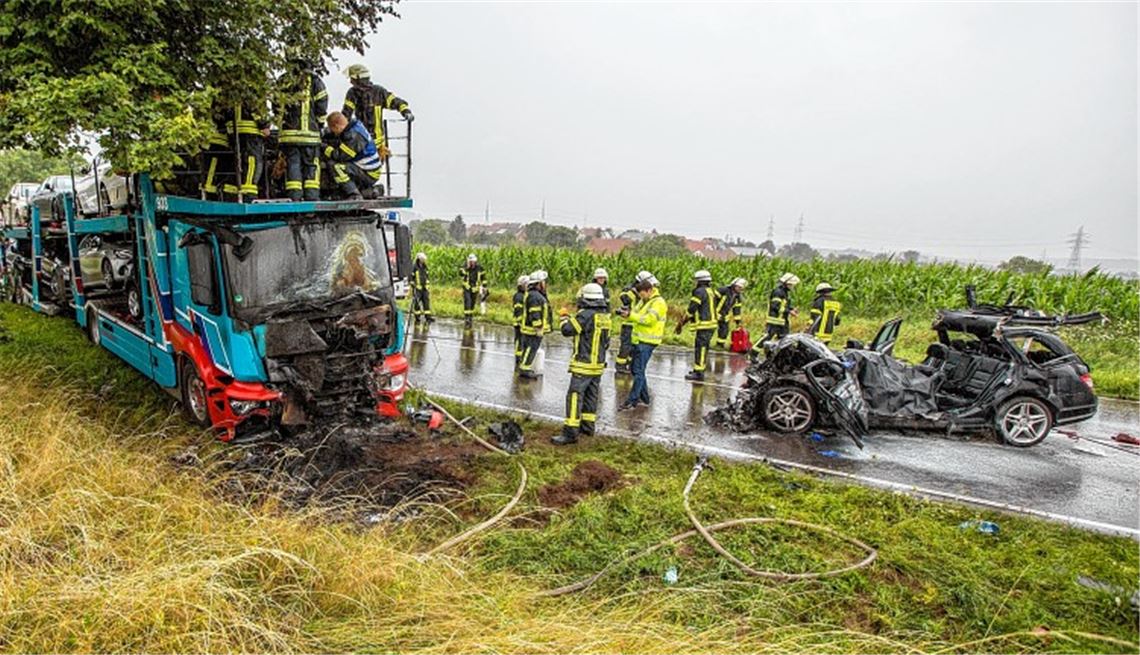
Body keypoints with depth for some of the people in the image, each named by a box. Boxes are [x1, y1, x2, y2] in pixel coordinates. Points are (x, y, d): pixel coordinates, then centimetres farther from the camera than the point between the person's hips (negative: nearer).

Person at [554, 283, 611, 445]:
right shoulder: (605, 316, 7)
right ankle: (587, 426, 27)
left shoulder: (585, 315, -19)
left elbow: (567, 330, -15)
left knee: (574, 396, -7)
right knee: (591, 396, 17)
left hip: (583, 364, -8)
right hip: (598, 364, 8)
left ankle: (570, 432, -9)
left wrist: (563, 317, 3)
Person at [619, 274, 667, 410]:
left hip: (647, 342, -10)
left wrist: (631, 314, -26)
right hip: (639, 340, 10)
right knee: (635, 367, 14)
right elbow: (636, 313, 11)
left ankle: (632, 401, -5)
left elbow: (649, 319, -24)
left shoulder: (658, 303, -14)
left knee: (638, 370, -9)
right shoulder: (644, 300, 16)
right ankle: (644, 398, 24)